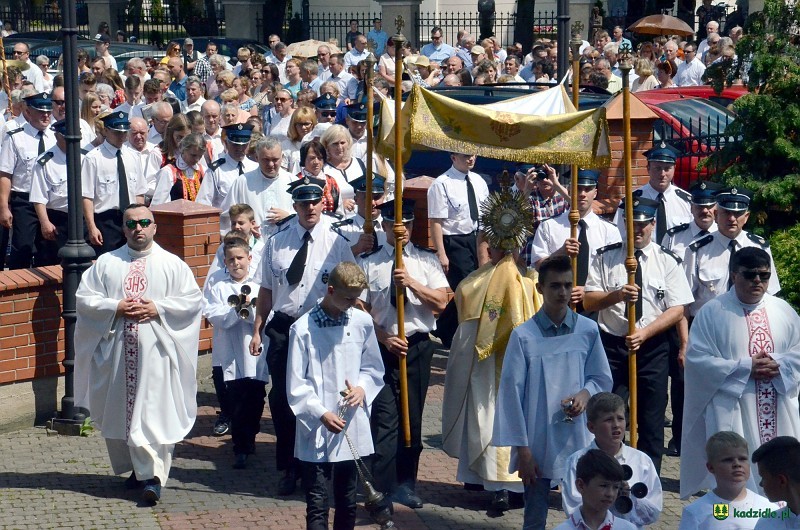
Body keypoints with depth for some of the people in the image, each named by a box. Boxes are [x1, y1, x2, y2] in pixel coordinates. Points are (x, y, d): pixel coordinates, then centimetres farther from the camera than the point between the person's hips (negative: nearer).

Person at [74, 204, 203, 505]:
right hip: (116, 352, 3)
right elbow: (83, 299, 4)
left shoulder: (172, 264, 6)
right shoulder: (106, 263, 9)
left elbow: (193, 300, 1)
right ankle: (136, 468, 23)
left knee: (155, 414, -8)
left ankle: (153, 476, -9)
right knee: (119, 411, 8)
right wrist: (116, 308, -10)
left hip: (156, 351, -2)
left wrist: (158, 308, -12)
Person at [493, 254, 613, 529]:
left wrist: (586, 393, -12)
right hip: (537, 443, -2)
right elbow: (511, 394, -6)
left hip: (578, 440, 2)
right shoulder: (524, 336, -8)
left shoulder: (588, 330, -1)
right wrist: (522, 449, -7)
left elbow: (603, 379, 11)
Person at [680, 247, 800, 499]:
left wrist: (778, 364, -12)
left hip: (779, 413, 4)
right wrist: (746, 367, -15)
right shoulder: (712, 312, -3)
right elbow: (697, 358, -9)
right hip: (732, 412, -4)